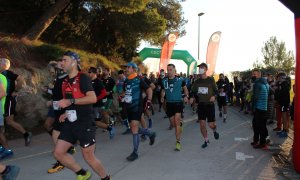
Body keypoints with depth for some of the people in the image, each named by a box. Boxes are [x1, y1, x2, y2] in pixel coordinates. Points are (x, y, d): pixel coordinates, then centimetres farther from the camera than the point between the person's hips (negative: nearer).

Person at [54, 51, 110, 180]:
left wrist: (71, 101, -26)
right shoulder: (65, 81, 13)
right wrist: (66, 113, 9)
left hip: (85, 122, -8)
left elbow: (93, 98, -24)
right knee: (58, 153, 6)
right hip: (70, 122, 8)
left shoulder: (83, 78, -11)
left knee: (88, 156, 1)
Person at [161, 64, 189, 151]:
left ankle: (178, 142, -9)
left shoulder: (180, 80, -3)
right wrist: (162, 97, -2)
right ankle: (180, 124, 48)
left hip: (178, 103, -3)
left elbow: (185, 88, 13)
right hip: (169, 104, 3)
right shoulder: (164, 81, 2)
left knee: (177, 122, -16)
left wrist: (186, 96, -2)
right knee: (173, 124, 11)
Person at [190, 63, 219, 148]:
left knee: (211, 124, -1)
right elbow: (193, 92, 13)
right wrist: (192, 97, -7)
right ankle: (206, 140, 21)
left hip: (210, 104, -3)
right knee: (202, 124, 1)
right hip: (201, 105, 3)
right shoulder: (197, 81, 5)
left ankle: (215, 131, 36)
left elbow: (216, 91, -1)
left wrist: (214, 96, -21)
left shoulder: (211, 80, -5)